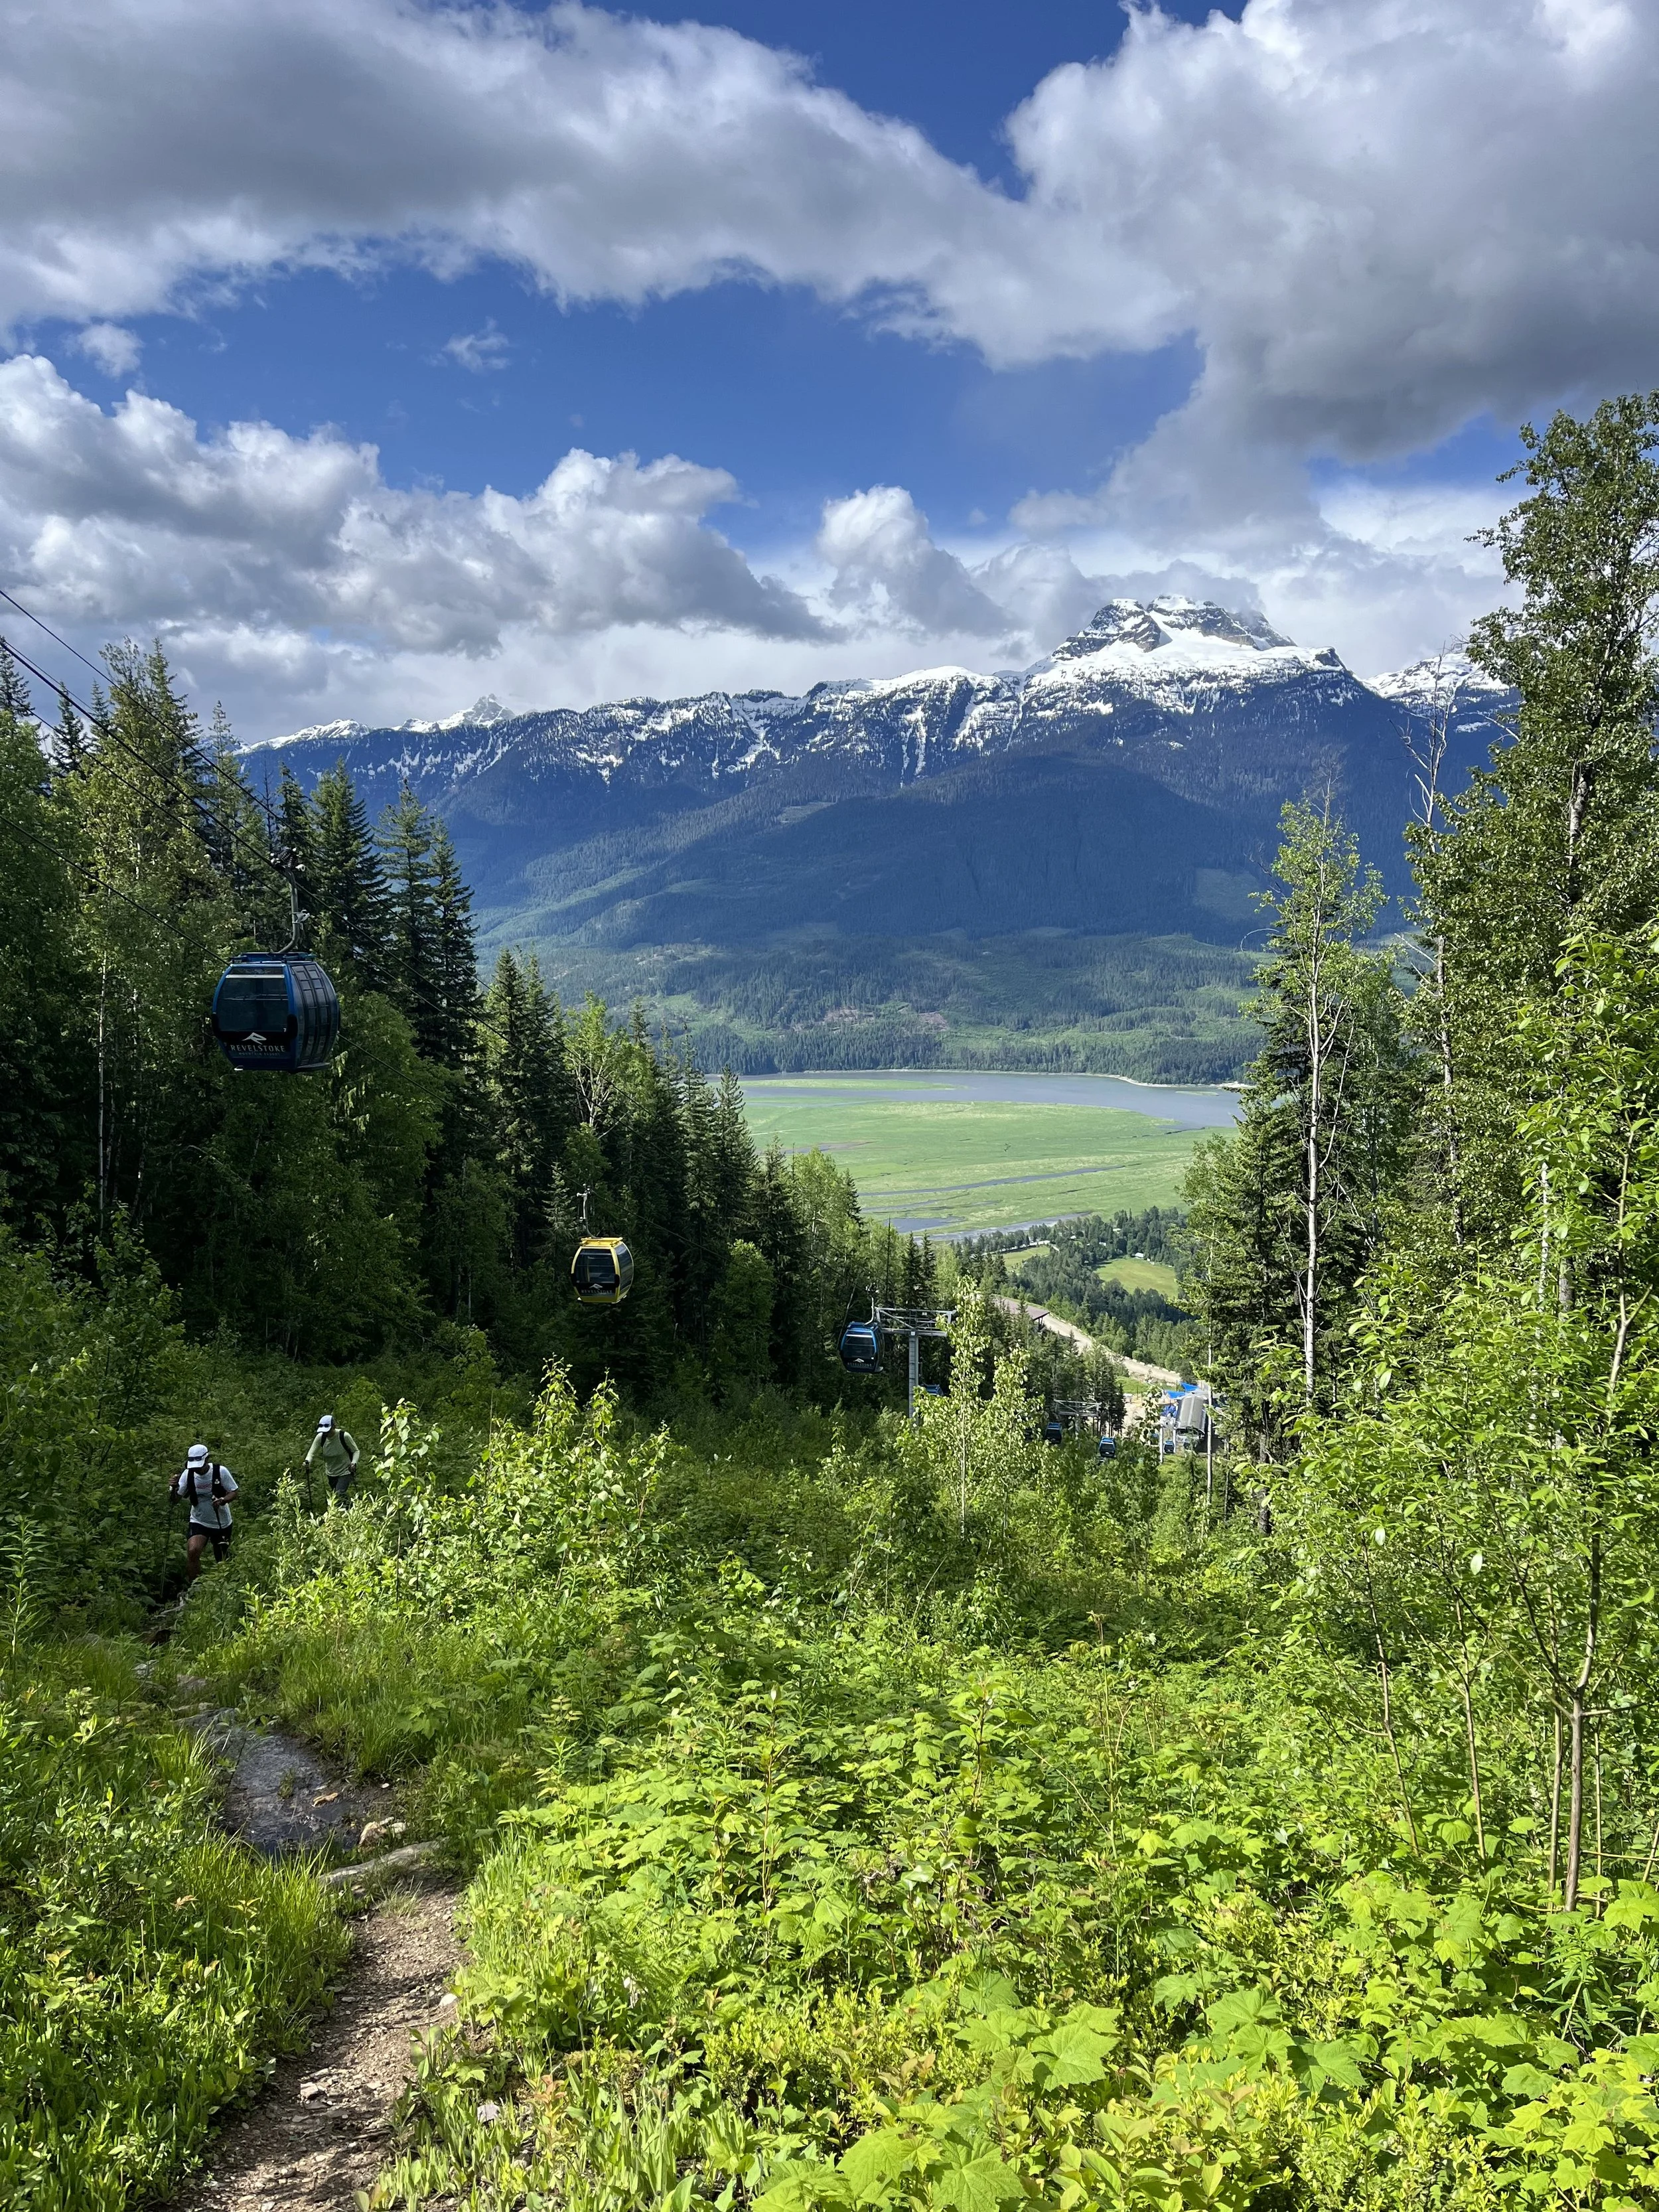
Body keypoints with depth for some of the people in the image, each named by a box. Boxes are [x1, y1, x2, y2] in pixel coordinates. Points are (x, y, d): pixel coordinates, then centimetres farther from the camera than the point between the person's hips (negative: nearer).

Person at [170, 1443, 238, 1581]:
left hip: (221, 1523, 0)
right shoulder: (188, 1474, -13)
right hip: (199, 1522, 0)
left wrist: (223, 1500, -30)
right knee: (193, 1552, -26)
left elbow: (234, 1492, -9)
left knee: (223, 1561, 10)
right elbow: (175, 1498, -10)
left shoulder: (221, 1471, -18)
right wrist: (174, 1488, -32)